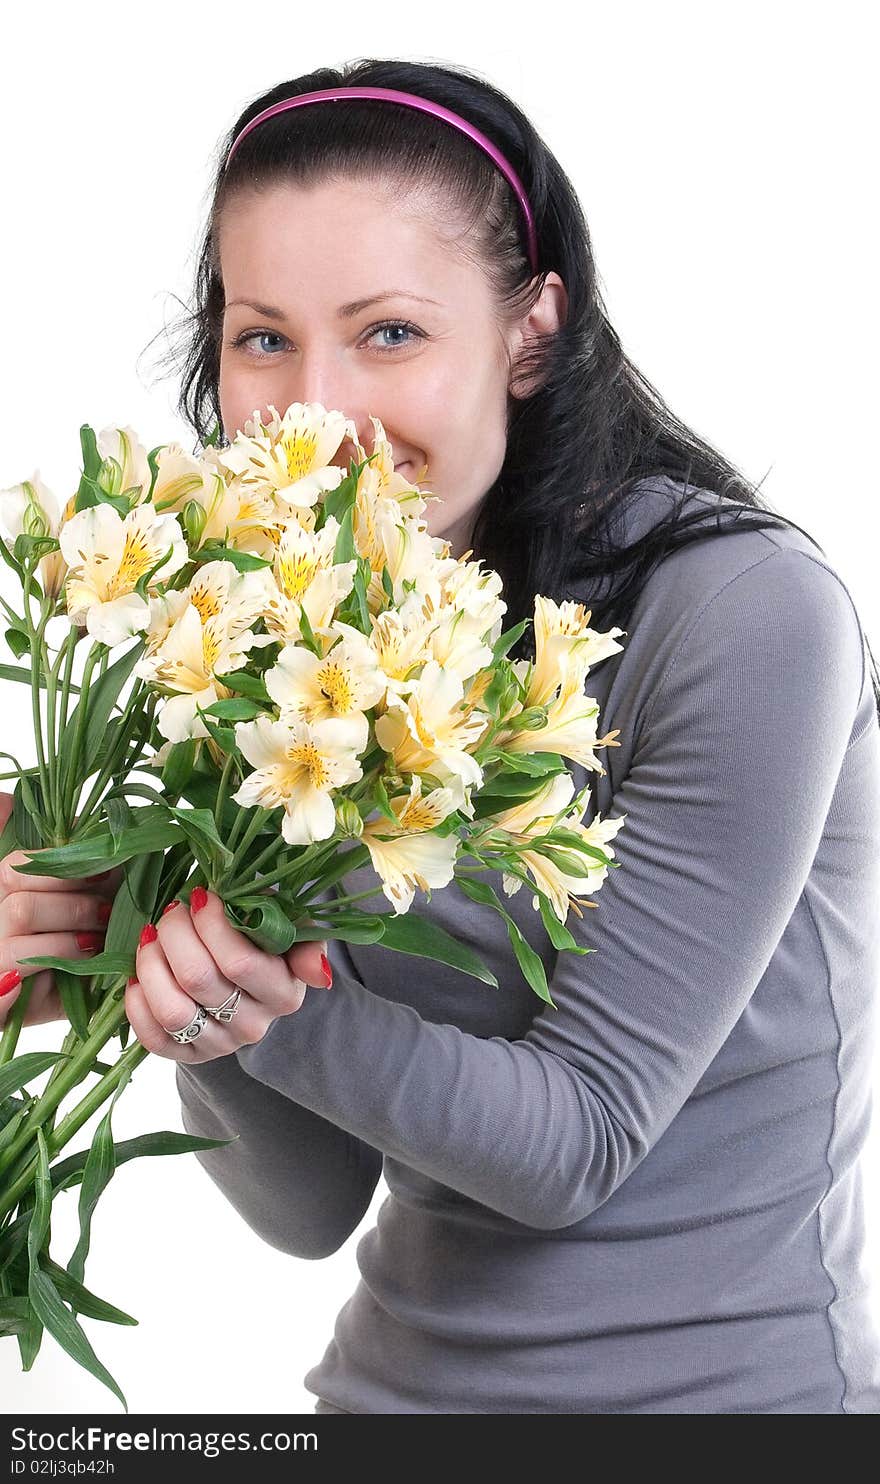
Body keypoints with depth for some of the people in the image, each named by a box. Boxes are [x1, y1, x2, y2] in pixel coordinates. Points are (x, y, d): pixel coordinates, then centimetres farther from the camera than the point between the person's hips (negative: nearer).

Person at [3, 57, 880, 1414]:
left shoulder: (747, 614, -20)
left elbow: (575, 1142, -16)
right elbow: (313, 1209, -3)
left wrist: (270, 1022, -30)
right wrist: (191, 1002, -21)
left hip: (727, 1378, -5)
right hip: (401, 1376, 5)